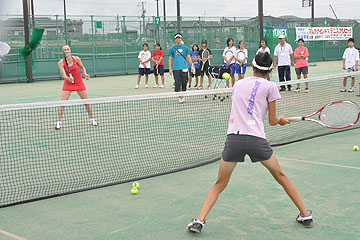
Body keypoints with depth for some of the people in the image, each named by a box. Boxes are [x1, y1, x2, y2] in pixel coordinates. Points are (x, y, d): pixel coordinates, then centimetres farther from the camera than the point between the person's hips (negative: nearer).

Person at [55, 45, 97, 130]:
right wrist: (69, 78, -43)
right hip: (68, 84, -1)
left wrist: (85, 74, -10)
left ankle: (92, 119, 22)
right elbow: (64, 75, -23)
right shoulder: (60, 63, -14)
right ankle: (58, 122, -1)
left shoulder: (76, 59, -9)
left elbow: (82, 67, 9)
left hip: (79, 83, 1)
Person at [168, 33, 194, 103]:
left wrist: (192, 66, 0)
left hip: (184, 68, 1)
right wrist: (170, 69, 0)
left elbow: (188, 58, 10)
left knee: (184, 83, 4)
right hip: (176, 69, -1)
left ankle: (183, 95, 19)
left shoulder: (185, 48, 9)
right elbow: (170, 59, 8)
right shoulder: (172, 49, 7)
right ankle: (180, 97, 0)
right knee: (178, 83, -5)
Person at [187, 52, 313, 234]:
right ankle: (305, 215, 28)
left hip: (233, 137, 2)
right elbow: (272, 121, 8)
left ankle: (199, 220, 0)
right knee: (281, 176, 20)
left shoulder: (238, 84, 18)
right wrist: (281, 120, 31)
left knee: (219, 185, 15)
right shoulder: (270, 86, 6)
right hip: (256, 139, -2)